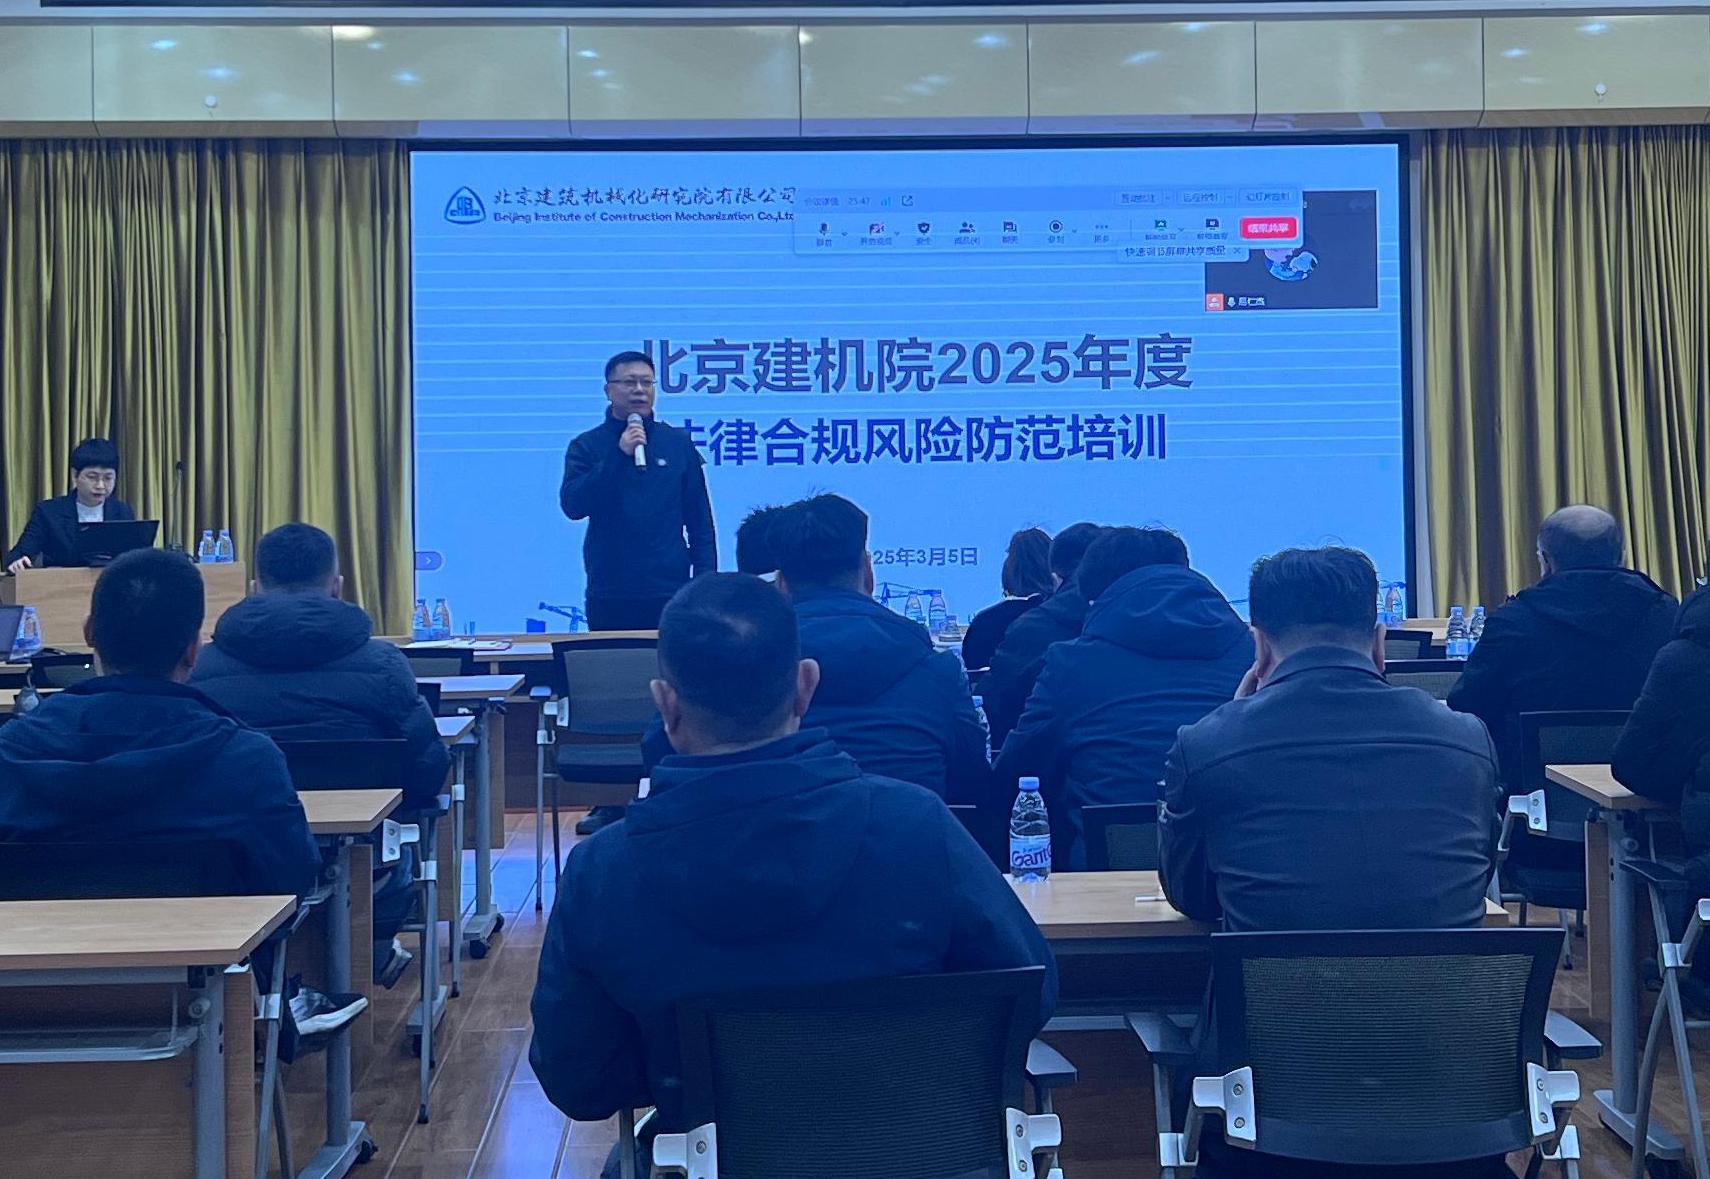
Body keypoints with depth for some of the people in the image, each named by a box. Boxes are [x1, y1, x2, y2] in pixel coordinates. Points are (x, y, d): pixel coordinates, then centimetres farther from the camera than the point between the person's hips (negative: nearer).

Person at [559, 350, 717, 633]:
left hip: (671, 593, 1)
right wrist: (618, 454, -16)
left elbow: (700, 521, 9)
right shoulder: (586, 446, 4)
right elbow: (572, 506, -10)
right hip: (609, 598, -1)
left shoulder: (678, 443, 8)